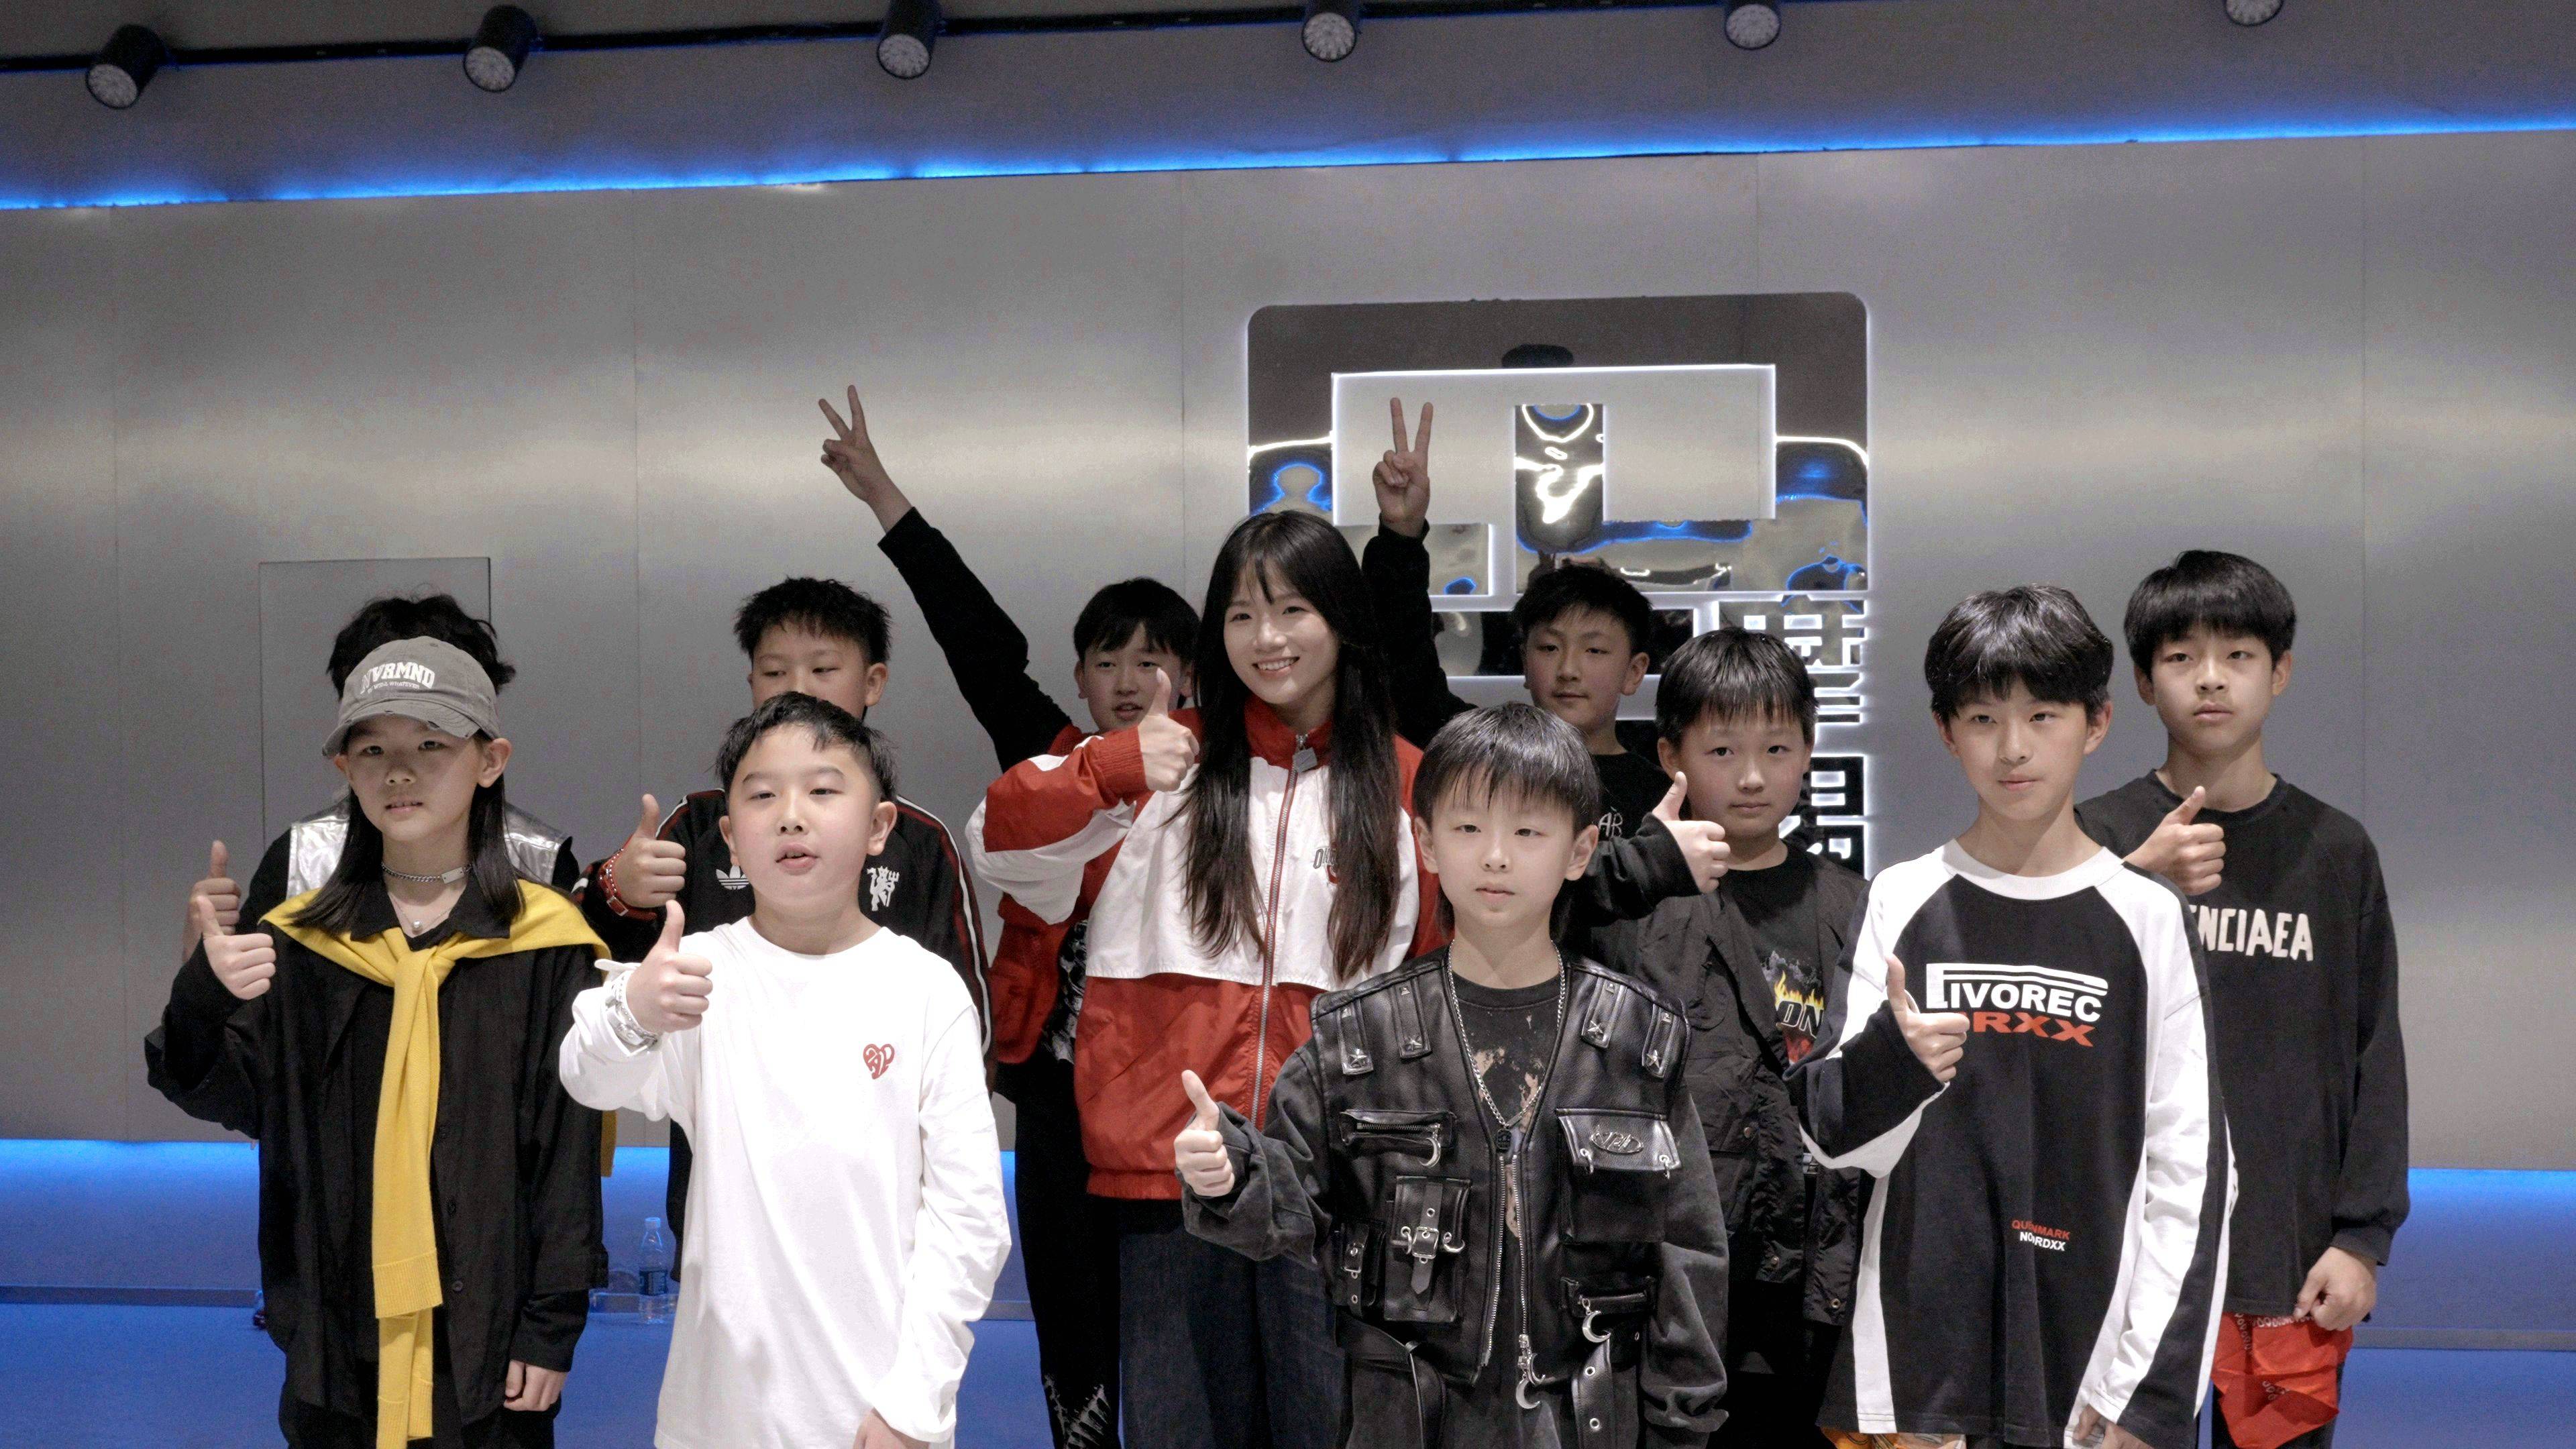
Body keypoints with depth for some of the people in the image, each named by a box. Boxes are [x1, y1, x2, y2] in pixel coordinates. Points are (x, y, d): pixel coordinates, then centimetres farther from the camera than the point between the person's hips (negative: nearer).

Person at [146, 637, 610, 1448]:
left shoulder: (543, 943, -7)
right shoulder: (299, 942, 2)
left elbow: (567, 1148, -5)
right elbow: (230, 1099, -7)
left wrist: (553, 1324, -5)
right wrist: (201, 1006, -28)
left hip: (487, 1332, -2)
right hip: (340, 1333, 3)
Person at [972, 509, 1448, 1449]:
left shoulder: (1403, 783, 7)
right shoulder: (1169, 759, 6)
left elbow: (1431, 980, 13)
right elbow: (1001, 847, 1)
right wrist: (1105, 768, -15)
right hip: (1173, 1157, 0)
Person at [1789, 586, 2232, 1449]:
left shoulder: (2145, 918, 1)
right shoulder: (1902, 903, 2)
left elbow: (2190, 1171, 0)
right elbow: (1833, 1134, 1)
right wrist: (1892, 1059, -20)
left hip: (2086, 1354, 0)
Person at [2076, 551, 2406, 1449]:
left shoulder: (2336, 851, 7)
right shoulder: (2096, 837, 1)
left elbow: (2375, 1056, 7)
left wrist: (2362, 1238, 1)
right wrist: (2139, 886, -23)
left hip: (2292, 1254, 2)